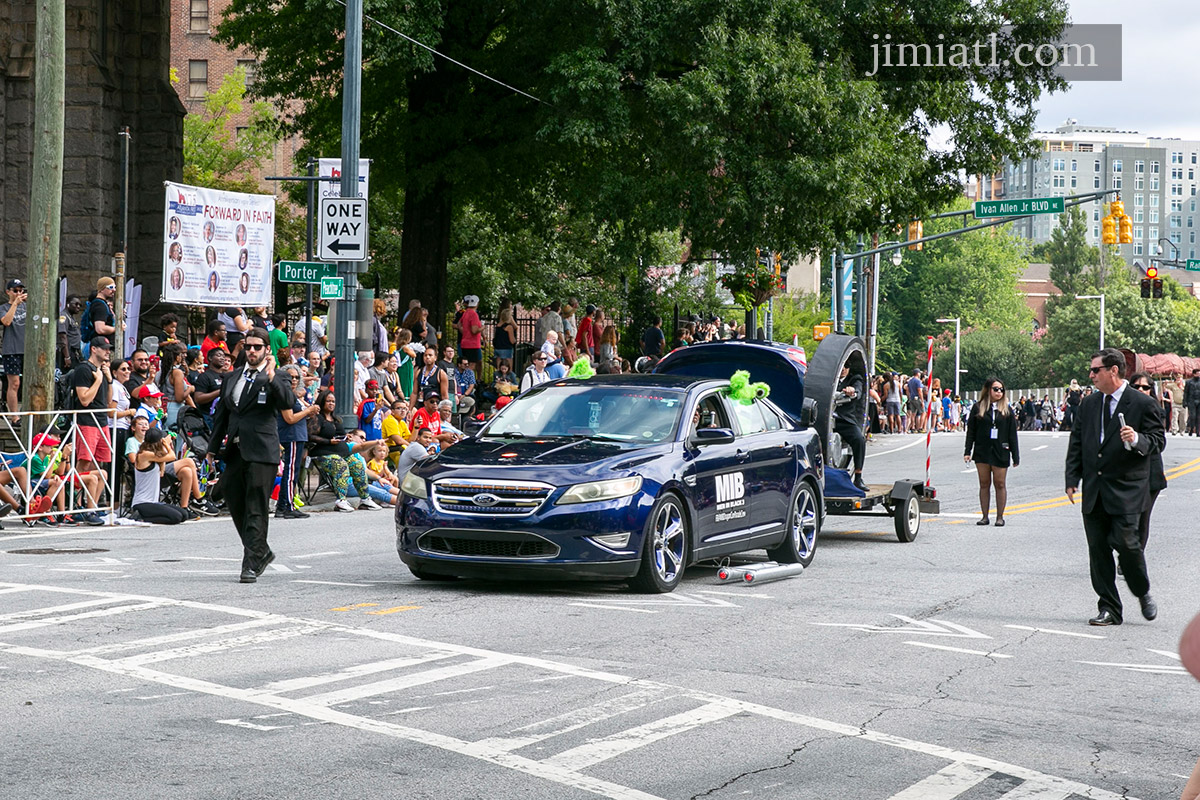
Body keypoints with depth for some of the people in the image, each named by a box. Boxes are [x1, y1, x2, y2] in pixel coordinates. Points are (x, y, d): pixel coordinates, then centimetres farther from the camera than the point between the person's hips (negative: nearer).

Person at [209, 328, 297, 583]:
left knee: (256, 510, -6)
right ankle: (262, 552, 27)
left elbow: (288, 402, -18)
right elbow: (221, 413, 20)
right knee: (236, 506, 11)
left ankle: (251, 563, -5)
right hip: (235, 451, 6)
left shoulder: (276, 379, 1)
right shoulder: (233, 378, 16)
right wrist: (214, 448, 17)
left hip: (260, 452, -6)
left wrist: (271, 377, -28)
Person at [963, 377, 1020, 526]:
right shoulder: (978, 408, 4)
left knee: (1000, 484, 0)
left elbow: (1012, 434, 5)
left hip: (1000, 452, -1)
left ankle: (1000, 517, 7)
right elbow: (971, 430, 6)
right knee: (984, 484, 4)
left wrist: (1015, 455, 2)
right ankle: (985, 517, 10)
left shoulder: (1007, 409, 5)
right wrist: (967, 451, 0)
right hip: (982, 451, 1)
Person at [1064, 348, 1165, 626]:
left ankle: (1143, 593, 14)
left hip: (1126, 489, -5)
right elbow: (1076, 443, 16)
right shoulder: (1088, 404, 12)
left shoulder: (1143, 404, -4)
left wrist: (1137, 440, -22)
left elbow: (1158, 440, -2)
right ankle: (1109, 609, 11)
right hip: (1094, 491, 5)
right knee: (1098, 549, 3)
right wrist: (1072, 479, 8)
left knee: (1125, 542, -14)